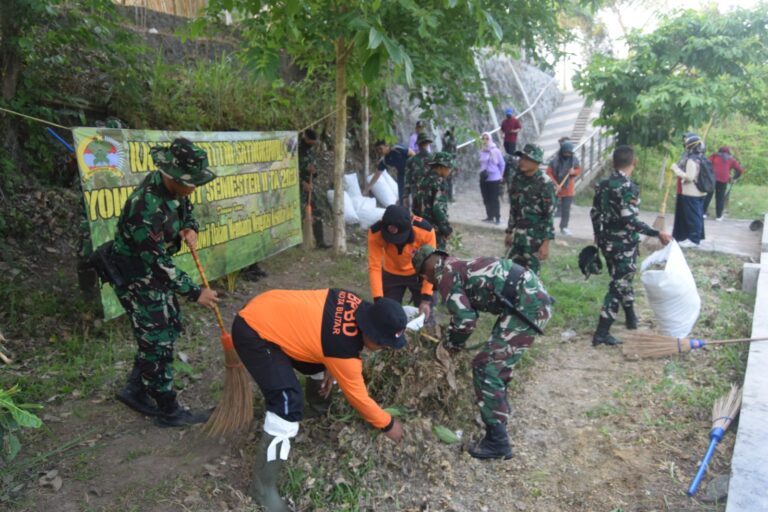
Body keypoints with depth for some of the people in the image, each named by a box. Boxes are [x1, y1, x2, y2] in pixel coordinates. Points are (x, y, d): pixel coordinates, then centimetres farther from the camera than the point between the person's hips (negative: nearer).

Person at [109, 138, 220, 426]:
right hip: (135, 276, -9)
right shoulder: (147, 206, -34)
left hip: (154, 268, 9)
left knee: (170, 326, 17)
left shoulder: (173, 187, -8)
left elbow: (186, 208, 14)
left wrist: (190, 228, -10)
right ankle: (168, 411, 15)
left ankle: (135, 390, 31)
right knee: (158, 339, -1)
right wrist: (195, 293, -22)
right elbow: (157, 262, -29)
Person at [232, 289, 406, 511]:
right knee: (288, 407, -17)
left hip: (270, 311, 9)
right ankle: (263, 487, 0)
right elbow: (357, 396, -10)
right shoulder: (344, 350, -25)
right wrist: (387, 424, 5)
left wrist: (330, 369, 12)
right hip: (253, 333, -9)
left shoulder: (356, 305, -6)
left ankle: (318, 404, 54)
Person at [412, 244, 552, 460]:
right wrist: (449, 333, 38)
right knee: (498, 360, 26)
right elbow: (467, 311, 36)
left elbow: (465, 320, -12)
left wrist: (451, 344, 6)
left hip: (527, 305, -10)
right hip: (534, 297, 10)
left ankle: (497, 442, 0)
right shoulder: (459, 266, 24)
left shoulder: (445, 274, -5)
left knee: (485, 367, -5)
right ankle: (499, 410, 46)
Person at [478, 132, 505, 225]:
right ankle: (490, 216, 22)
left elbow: (502, 164, 2)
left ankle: (497, 217, 4)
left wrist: (499, 175, 7)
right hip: (484, 178, 5)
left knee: (494, 199, -4)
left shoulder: (496, 151, -8)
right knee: (486, 199, 10)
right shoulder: (481, 152, 3)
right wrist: (482, 171, 8)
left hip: (494, 178, -5)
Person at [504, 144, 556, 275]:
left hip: (536, 237, -6)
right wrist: (509, 232, 17)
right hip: (518, 235, 6)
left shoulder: (545, 183, -13)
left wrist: (546, 242, -18)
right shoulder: (517, 179, 6)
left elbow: (549, 215, -15)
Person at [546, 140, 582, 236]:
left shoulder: (574, 159, -5)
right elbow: (549, 172, -9)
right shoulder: (555, 159, -14)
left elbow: (579, 170, 7)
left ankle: (564, 227, 18)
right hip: (557, 187, -2)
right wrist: (556, 184, -15)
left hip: (568, 188, 2)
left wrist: (574, 172, -18)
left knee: (566, 208, 6)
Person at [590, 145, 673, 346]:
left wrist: (598, 235, 25)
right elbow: (630, 220, -26)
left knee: (622, 279, 24)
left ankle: (631, 317, 41)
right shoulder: (628, 187, -20)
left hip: (608, 241, 8)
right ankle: (601, 333, -3)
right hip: (624, 244, -8)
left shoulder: (603, 184, 4)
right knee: (619, 284, -2)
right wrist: (657, 233, -24)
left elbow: (594, 213, 11)